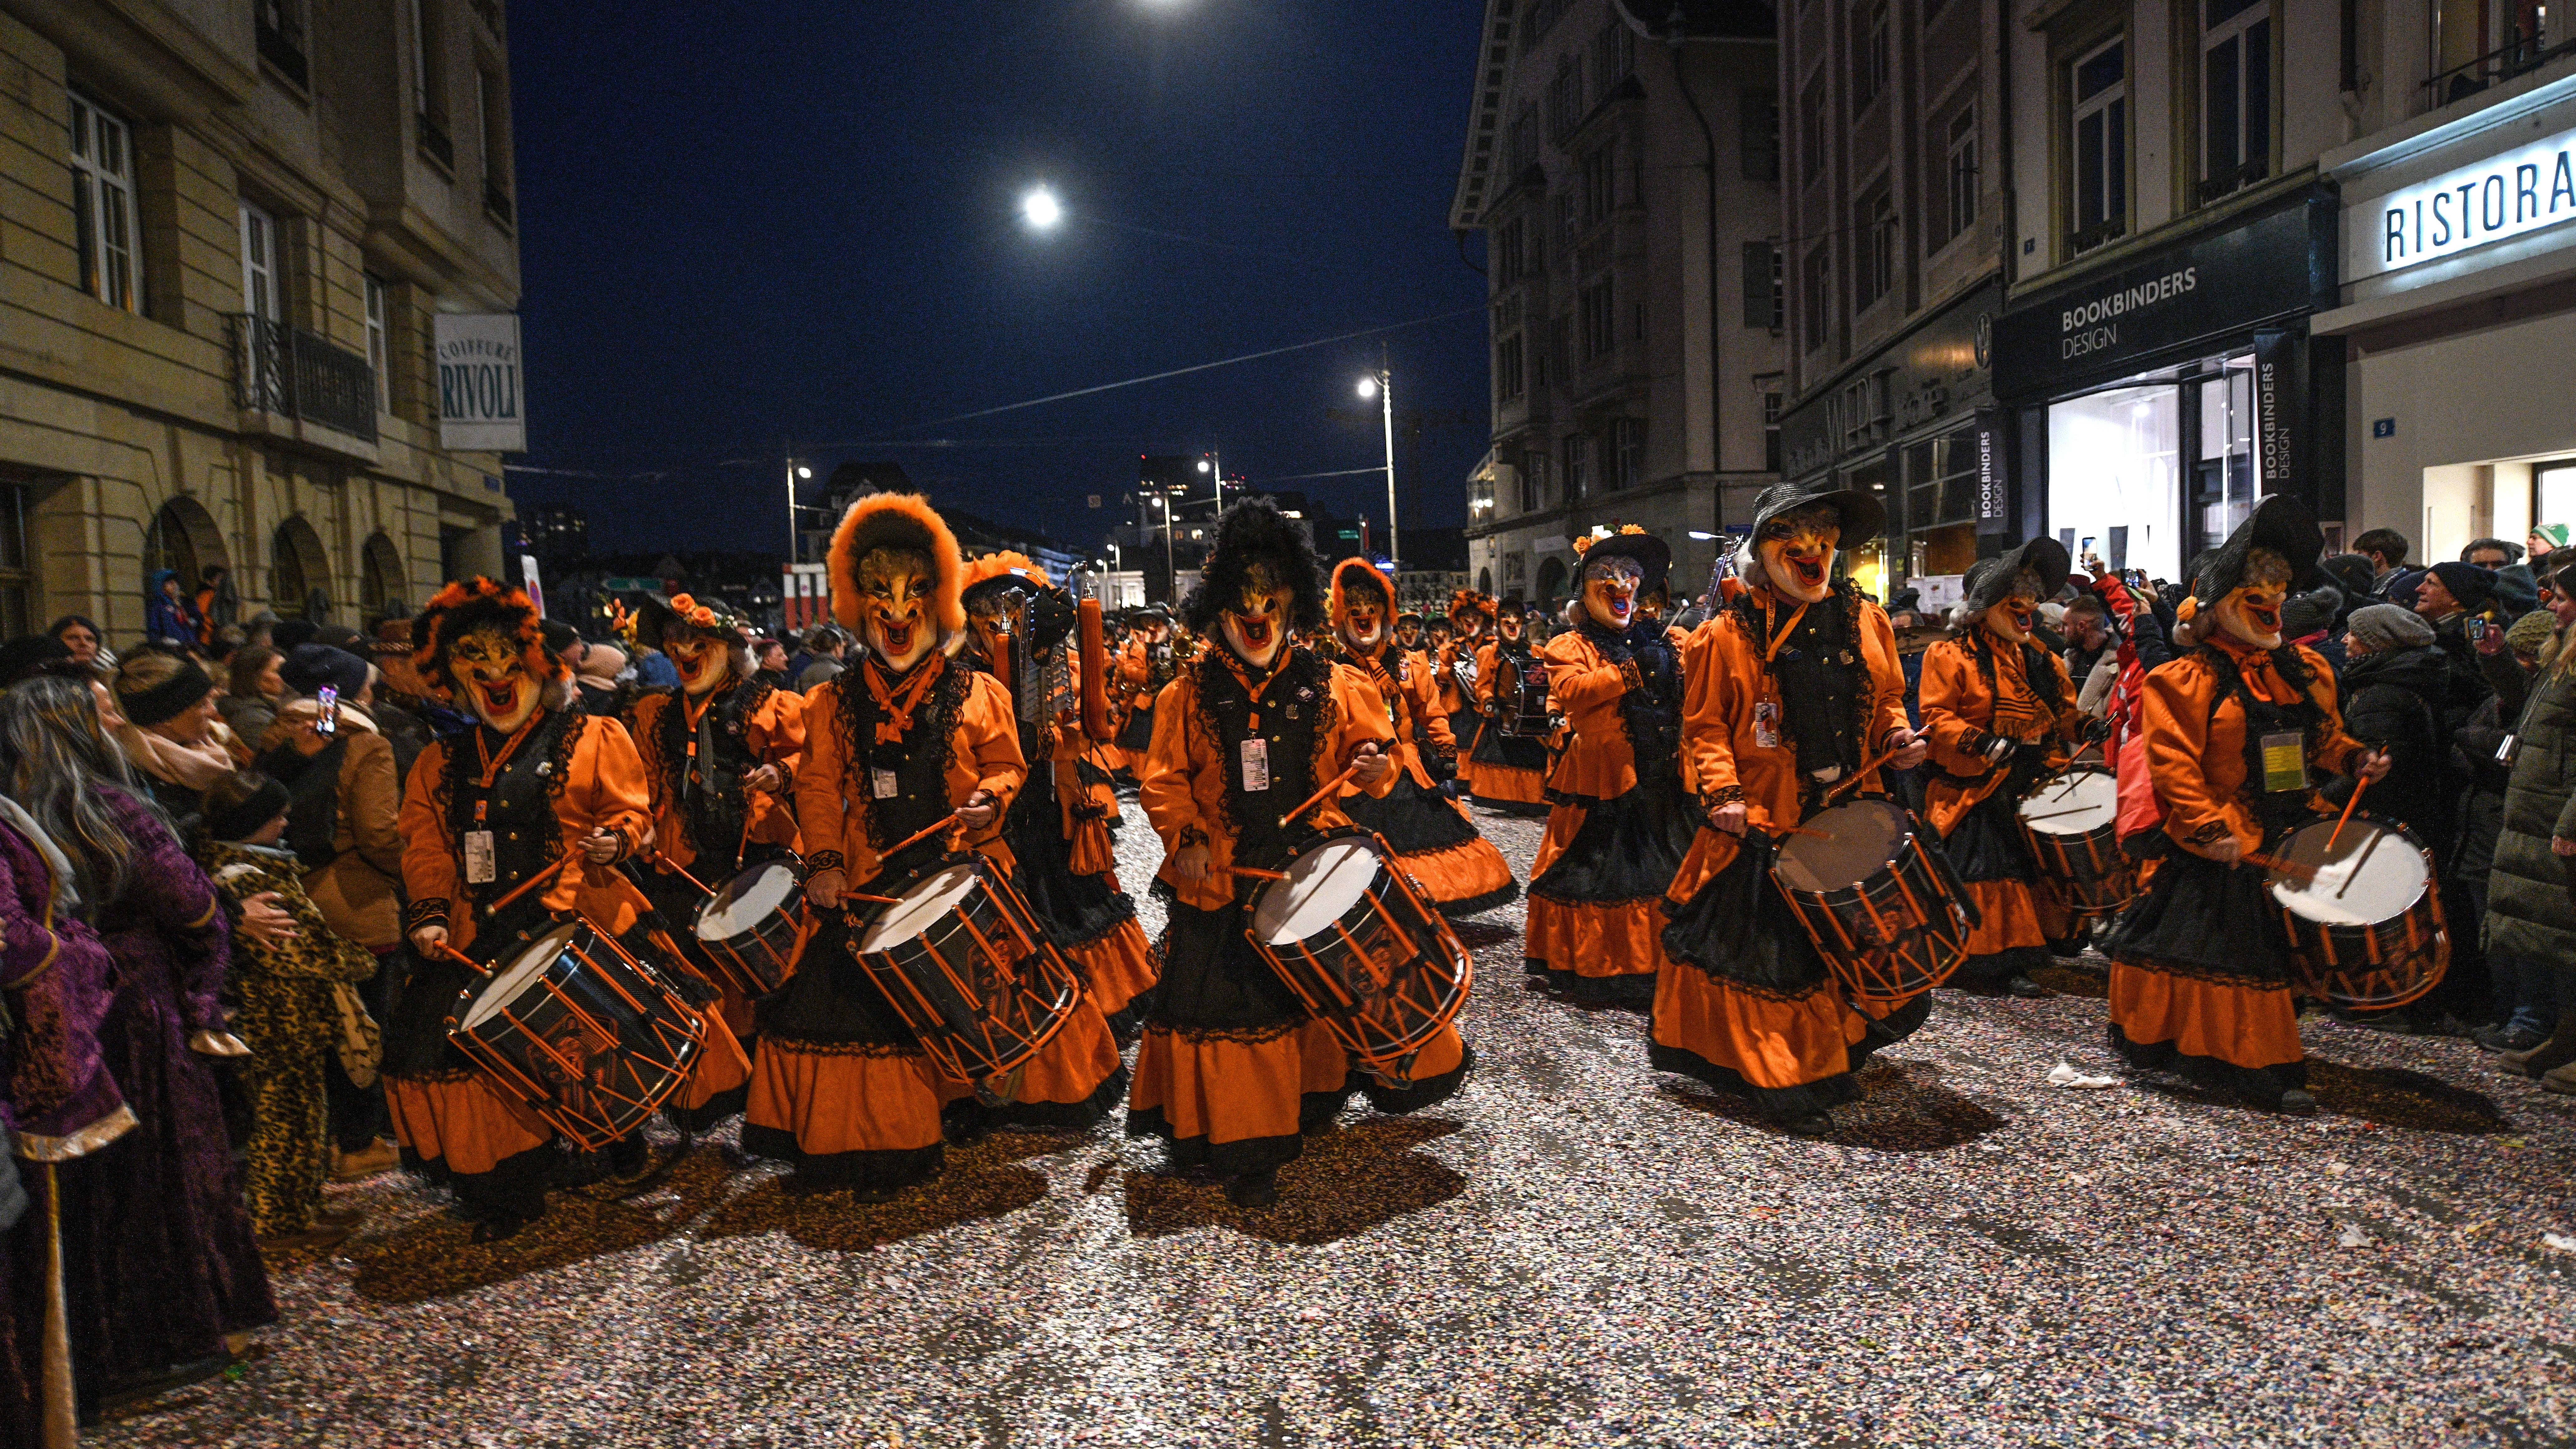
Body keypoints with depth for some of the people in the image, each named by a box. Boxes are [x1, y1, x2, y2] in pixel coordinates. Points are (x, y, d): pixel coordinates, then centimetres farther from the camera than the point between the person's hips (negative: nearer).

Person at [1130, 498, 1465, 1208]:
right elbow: (1163, 780, 1)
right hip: (1225, 883, -1)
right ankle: (1240, 1147, 14)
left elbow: (1372, 748, 9)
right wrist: (1185, 837, -13)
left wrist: (1375, 766, -14)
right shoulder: (1189, 696, 0)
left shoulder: (1332, 687, 3)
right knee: (1228, 1002, 1)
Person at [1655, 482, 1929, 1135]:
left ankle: (1837, 1057, 35)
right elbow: (1705, 727, -3)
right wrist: (1722, 791, -15)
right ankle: (1782, 1081, 14)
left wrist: (1896, 738, -2)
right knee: (1769, 952, 0)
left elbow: (1886, 702, 18)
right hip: (1764, 825, -5)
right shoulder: (1728, 635, -5)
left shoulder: (1866, 621, 8)